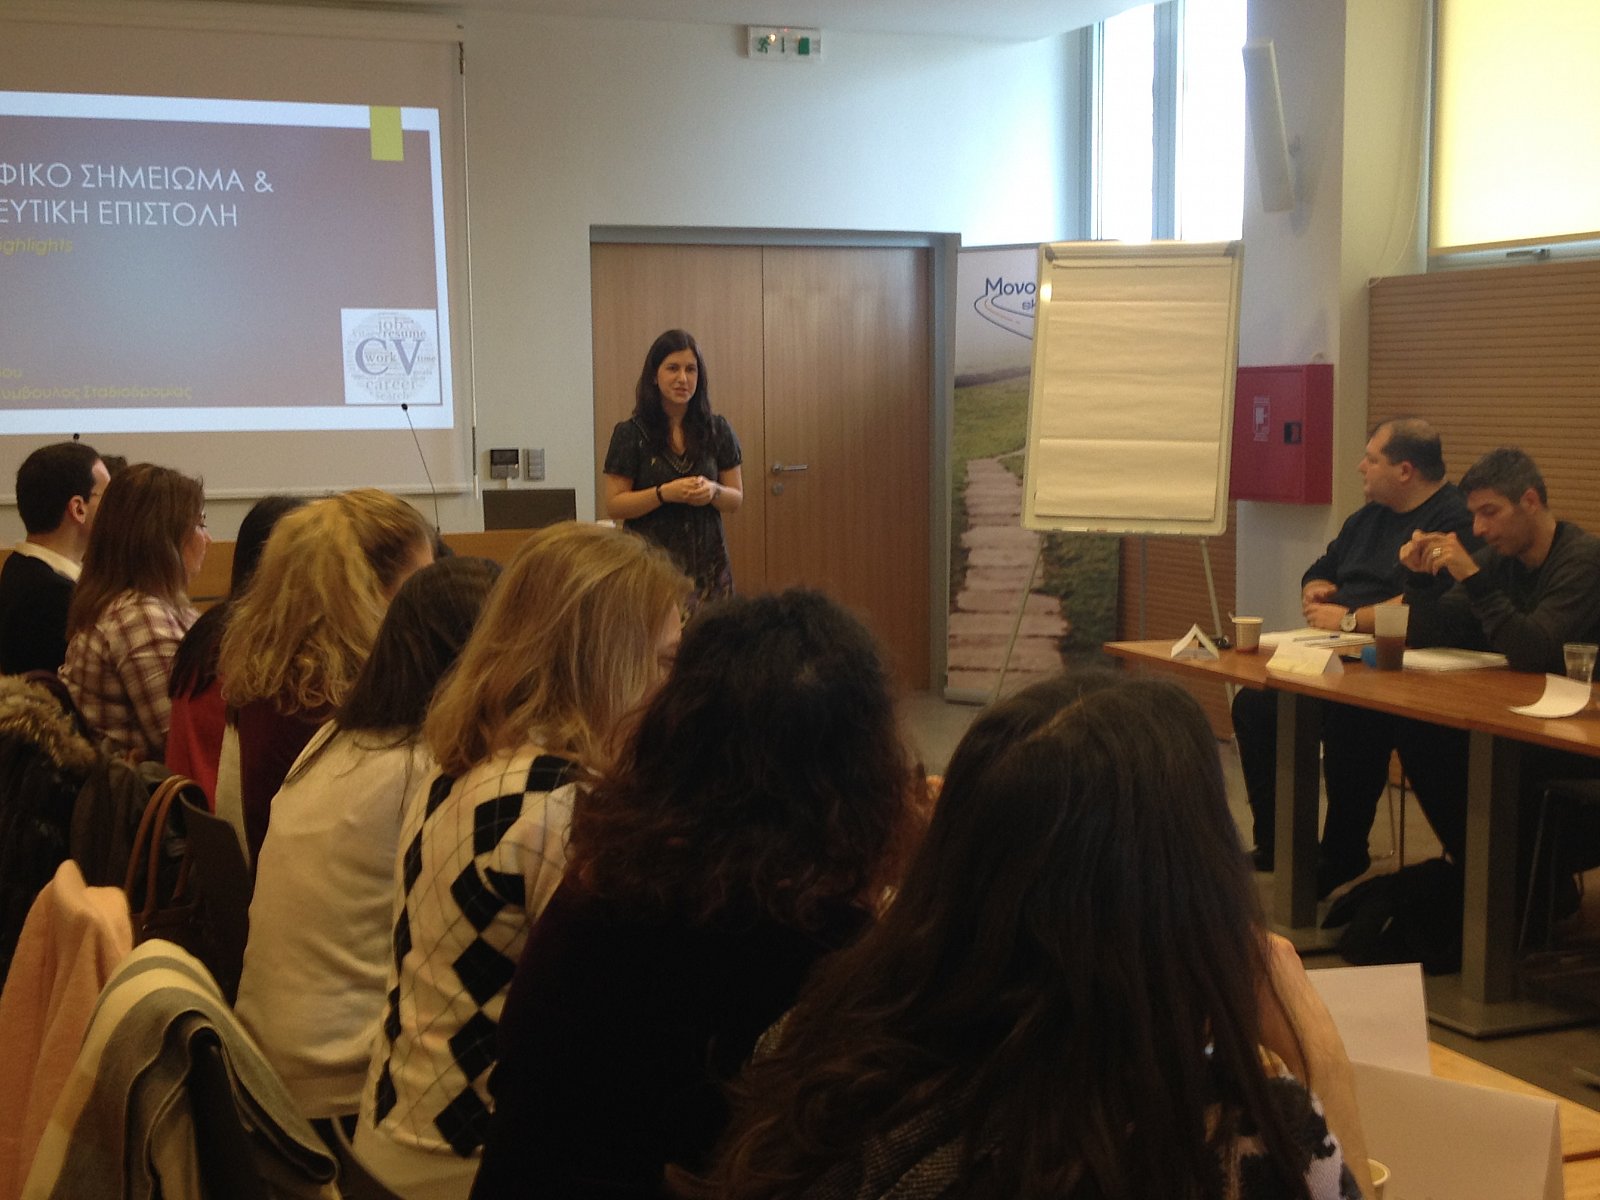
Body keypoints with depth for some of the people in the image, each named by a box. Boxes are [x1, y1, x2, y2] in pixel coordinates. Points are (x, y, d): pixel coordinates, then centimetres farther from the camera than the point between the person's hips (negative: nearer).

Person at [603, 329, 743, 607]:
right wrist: (665, 493, -16)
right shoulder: (631, 434, 0)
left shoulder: (717, 430, 8)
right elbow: (614, 506, -3)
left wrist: (713, 491, -11)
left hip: (707, 563, 2)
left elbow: (736, 500, 10)